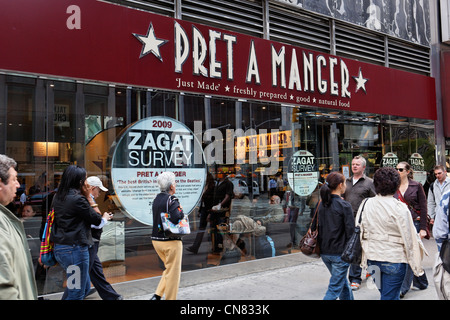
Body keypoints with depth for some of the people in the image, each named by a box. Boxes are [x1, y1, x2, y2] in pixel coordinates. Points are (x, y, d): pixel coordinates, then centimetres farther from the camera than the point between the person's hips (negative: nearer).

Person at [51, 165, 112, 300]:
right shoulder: (77, 199, -18)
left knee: (85, 287, 21)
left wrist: (88, 197, 4)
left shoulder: (58, 197, 9)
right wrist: (104, 218, 6)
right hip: (75, 248, -9)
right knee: (76, 293, 3)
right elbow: (96, 220, -12)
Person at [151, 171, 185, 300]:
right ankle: (170, 298, 13)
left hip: (156, 240, 8)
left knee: (169, 269, 23)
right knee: (173, 273, 5)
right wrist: (181, 211, -8)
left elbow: (159, 218, 10)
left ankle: (157, 295, 18)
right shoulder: (171, 200, -16)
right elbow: (176, 218, -28)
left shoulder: (156, 199, 8)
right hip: (171, 241, -8)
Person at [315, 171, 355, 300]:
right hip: (340, 252, -7)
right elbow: (351, 231, -15)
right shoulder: (344, 205, -15)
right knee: (335, 288, 1)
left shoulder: (321, 204, 4)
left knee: (342, 281, 24)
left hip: (324, 252, 7)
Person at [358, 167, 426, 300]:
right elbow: (409, 238, -11)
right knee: (390, 296, 5)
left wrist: (363, 257, 15)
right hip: (394, 259, -5)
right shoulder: (400, 208, -15)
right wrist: (416, 264, 0)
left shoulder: (366, 204, -2)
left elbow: (360, 232, 4)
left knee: (386, 293, 22)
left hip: (372, 258, 5)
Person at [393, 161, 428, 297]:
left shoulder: (416, 186, -3)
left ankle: (403, 288, -2)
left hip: (414, 223, -4)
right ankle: (422, 283, 29)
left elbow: (423, 208, -3)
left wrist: (423, 228, -8)